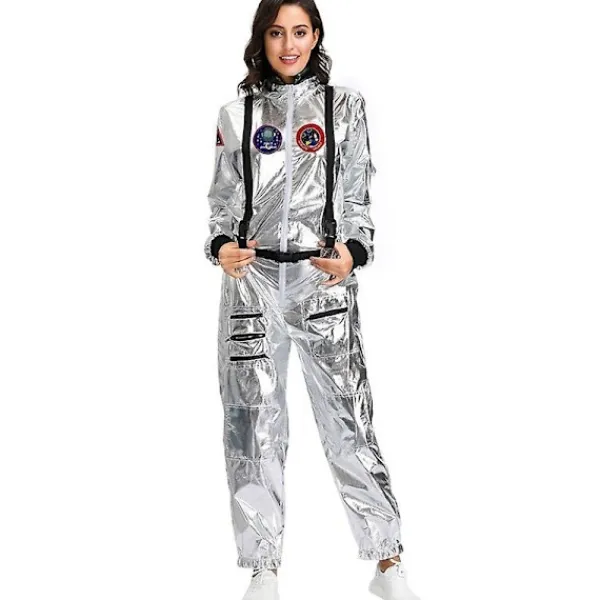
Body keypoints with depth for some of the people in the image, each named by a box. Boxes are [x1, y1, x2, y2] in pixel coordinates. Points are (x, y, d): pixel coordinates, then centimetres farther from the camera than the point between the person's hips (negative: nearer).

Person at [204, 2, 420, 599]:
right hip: (251, 277, 2)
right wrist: (222, 246, -8)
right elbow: (223, 200, 12)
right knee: (252, 420, 1)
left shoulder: (344, 105, 8)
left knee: (347, 416, -4)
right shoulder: (237, 113, 11)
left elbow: (358, 197, 7)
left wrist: (353, 252, -12)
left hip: (324, 277, -1)